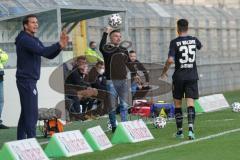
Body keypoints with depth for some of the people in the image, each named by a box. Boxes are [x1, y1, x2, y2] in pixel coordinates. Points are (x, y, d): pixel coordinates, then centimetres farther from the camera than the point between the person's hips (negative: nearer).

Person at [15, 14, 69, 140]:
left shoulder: (34, 40, 18)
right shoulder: (24, 39, -12)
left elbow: (49, 55, 11)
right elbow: (42, 51, -26)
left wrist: (60, 46, -5)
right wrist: (59, 45, -27)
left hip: (30, 81, 10)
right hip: (26, 80, -10)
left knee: (26, 113, 10)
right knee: (32, 113, -12)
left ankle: (21, 140, 13)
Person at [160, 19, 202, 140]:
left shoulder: (175, 42, -8)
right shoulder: (194, 40, 3)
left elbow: (170, 60, -18)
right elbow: (200, 47, 28)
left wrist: (164, 72, -3)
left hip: (179, 76, -2)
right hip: (192, 76, 2)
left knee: (177, 104, 11)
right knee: (190, 103, -3)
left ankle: (180, 131, 16)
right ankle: (190, 129, -21)